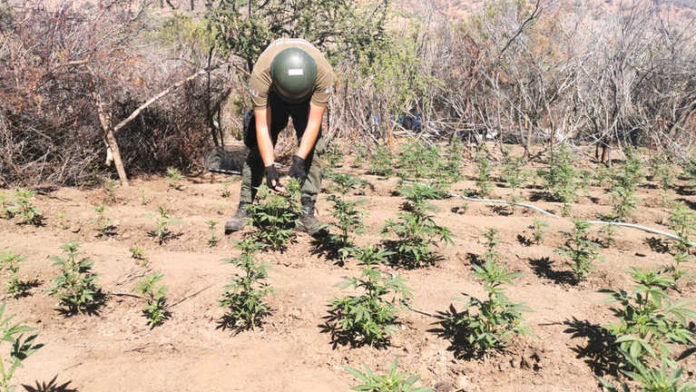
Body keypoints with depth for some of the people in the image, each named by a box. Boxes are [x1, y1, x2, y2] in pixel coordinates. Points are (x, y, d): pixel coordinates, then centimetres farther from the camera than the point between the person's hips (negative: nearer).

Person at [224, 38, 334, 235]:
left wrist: (299, 160, -39)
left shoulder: (324, 73, -40)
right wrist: (269, 167, -39)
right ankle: (244, 209, -3)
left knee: (312, 148, -16)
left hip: (308, 97, 0)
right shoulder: (260, 75, -40)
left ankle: (308, 213, -11)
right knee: (258, 147, -10)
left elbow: (313, 123, -32)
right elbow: (262, 127, -34)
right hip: (272, 95, 0)